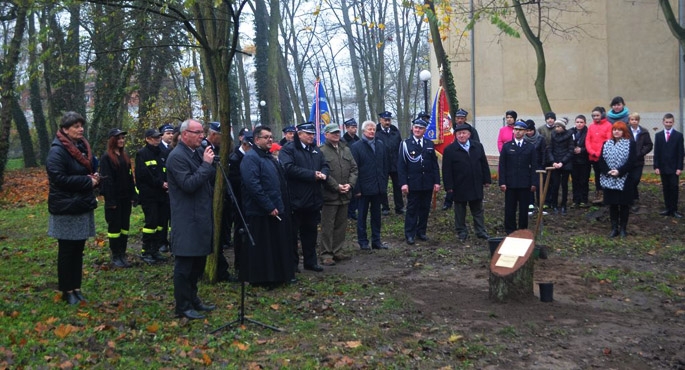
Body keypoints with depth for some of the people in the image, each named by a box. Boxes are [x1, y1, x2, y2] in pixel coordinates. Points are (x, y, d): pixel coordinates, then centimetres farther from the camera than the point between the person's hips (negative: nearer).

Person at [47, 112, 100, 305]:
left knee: (78, 250, 12)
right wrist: (87, 181, -19)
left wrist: (94, 178, 0)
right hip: (66, 208, -7)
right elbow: (59, 178, -23)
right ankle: (67, 291, 13)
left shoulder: (83, 147, 10)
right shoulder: (57, 151, -14)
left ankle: (76, 287, 22)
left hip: (83, 207, 7)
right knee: (66, 251, 3)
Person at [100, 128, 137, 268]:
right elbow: (106, 180, -14)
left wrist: (133, 195, 6)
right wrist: (110, 200, -18)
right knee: (115, 227, 1)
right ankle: (115, 257, 10)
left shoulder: (125, 156, 12)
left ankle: (122, 255, 17)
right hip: (114, 198, -7)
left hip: (125, 198, 7)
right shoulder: (106, 157, -10)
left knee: (125, 226, 9)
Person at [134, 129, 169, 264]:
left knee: (161, 222, 8)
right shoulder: (142, 154, -6)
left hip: (162, 193, 7)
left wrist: (167, 183, -2)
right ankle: (146, 252, 3)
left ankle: (155, 250, 18)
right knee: (151, 222, -8)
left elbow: (166, 171, 17)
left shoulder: (161, 153, 16)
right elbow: (144, 174, -15)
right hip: (149, 195, -7)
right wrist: (160, 183, -15)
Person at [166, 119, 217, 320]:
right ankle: (183, 307, 10)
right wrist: (206, 164, -21)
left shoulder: (199, 152, 11)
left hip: (201, 217, 9)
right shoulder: (177, 156, -15)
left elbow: (211, 178, 18)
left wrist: (210, 163, 1)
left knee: (198, 261, 17)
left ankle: (192, 299, 30)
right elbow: (188, 184, -24)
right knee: (185, 264, 0)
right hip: (186, 220, -9)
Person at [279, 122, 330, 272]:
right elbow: (289, 168, -21)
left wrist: (323, 174, -9)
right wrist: (312, 175, -20)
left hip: (313, 199, 7)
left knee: (310, 231, 14)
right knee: (292, 232, 2)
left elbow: (325, 166, 16)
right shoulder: (288, 150, -8)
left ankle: (310, 261, 25)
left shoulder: (316, 150, 16)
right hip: (295, 200, -7)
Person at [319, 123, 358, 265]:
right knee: (327, 226, -2)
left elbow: (354, 169, 12)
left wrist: (350, 184, -4)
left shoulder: (346, 150, 13)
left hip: (344, 195, 7)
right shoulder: (321, 151, -8)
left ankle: (337, 252, 23)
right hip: (329, 195, -6)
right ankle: (326, 255, 5)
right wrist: (336, 186, -15)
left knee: (341, 225, 13)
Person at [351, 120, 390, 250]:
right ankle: (363, 242, 16)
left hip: (378, 186, 4)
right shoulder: (356, 146, -5)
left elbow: (386, 165, 9)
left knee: (376, 214, 12)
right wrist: (357, 188, -13)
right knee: (362, 215, 7)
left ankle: (376, 240, 20)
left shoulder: (380, 145, 7)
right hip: (364, 187, -4)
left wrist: (384, 183, 3)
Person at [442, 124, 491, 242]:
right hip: (459, 187, -3)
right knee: (460, 212, 8)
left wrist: (486, 180, 5)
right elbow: (446, 170, -8)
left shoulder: (478, 146, 4)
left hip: (476, 186, 3)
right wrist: (449, 186, -12)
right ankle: (461, 233, 19)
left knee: (478, 210, 12)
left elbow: (484, 164, 8)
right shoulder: (449, 150, -7)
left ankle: (481, 231, 21)